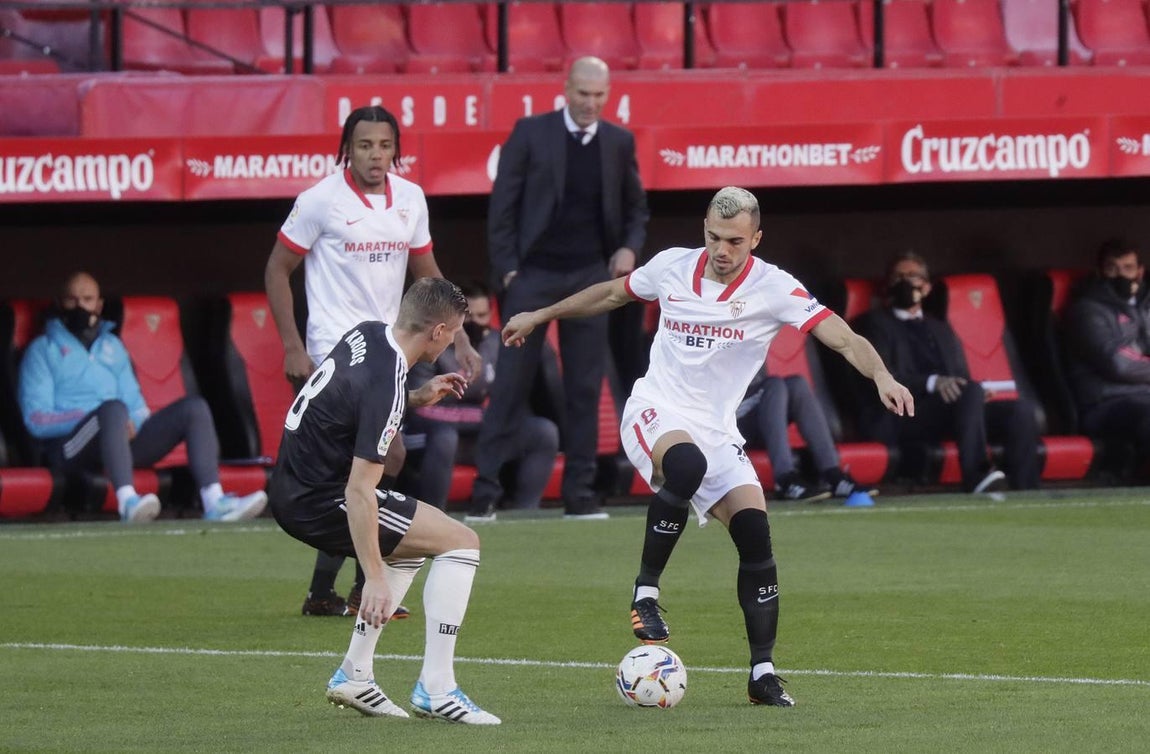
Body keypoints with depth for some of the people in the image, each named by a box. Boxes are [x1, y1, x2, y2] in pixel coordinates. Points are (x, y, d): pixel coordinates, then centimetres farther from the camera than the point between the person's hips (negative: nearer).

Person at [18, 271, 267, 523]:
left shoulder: (113, 346, 28)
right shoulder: (43, 350, 10)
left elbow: (135, 406, 24)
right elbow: (36, 420, -2)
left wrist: (136, 426, -2)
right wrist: (90, 417, -15)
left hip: (122, 441, 6)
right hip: (70, 450, -6)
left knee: (194, 407, -10)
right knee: (114, 408, -37)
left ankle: (214, 502, -30)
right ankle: (127, 501, -58)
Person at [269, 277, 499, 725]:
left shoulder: (367, 334, 3)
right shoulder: (386, 384, -23)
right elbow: (359, 490, -26)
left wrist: (417, 398, 13)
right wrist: (374, 579, -24)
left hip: (290, 488, 10)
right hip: (319, 500, -10)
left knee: (410, 544, 29)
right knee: (460, 542, -7)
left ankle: (354, 675, 22)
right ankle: (435, 688, -9)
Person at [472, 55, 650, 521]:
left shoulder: (619, 142, 7)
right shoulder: (530, 133, -3)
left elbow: (636, 207, 17)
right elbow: (503, 204, -2)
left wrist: (630, 246, -2)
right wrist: (505, 267, -8)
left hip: (589, 276, 3)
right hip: (533, 274, -3)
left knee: (585, 388, 3)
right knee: (511, 383, -4)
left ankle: (580, 494, 6)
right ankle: (485, 491, -3)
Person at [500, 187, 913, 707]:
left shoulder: (773, 289, -9)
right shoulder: (672, 266, -1)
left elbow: (841, 337, -18)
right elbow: (612, 293, 19)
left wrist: (881, 377, -37)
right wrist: (541, 316, 28)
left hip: (715, 430, 1)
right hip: (655, 411, -1)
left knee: (755, 533, -15)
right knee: (686, 464, -37)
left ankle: (763, 673, -4)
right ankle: (645, 592, -22)